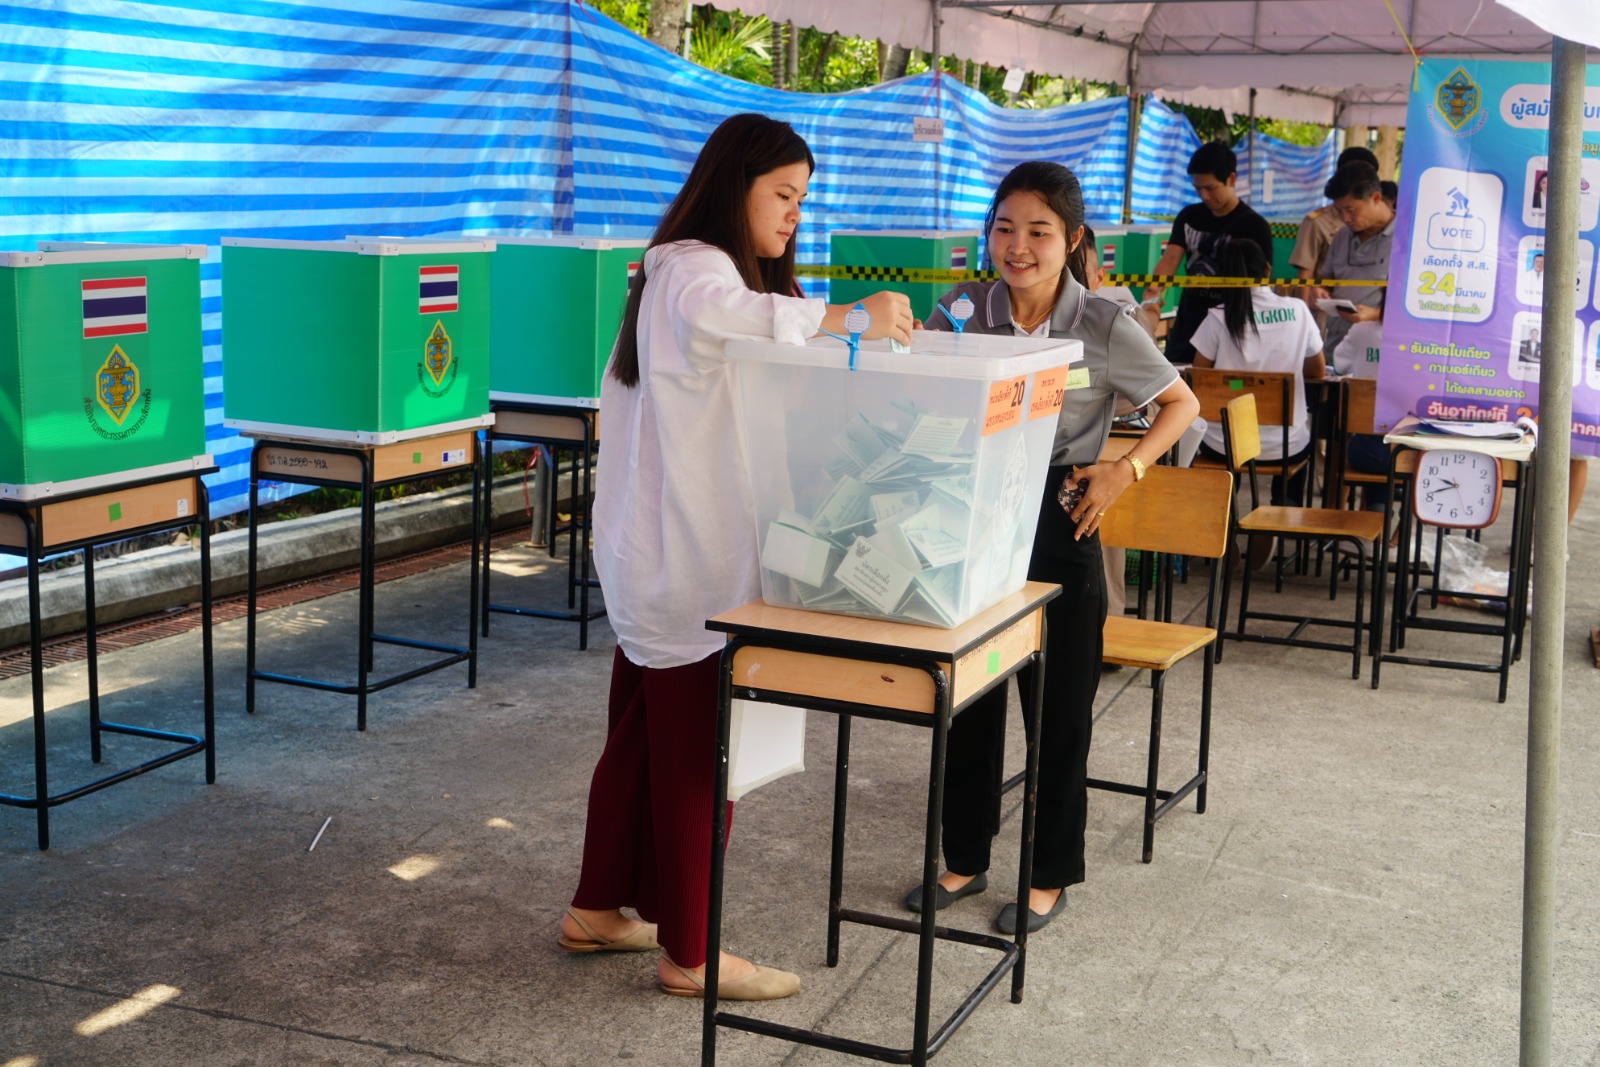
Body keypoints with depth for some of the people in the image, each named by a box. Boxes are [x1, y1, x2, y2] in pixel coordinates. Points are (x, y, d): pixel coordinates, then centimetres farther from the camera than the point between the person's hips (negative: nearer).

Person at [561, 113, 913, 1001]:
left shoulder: (691, 269, 20)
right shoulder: (695, 268, -14)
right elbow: (713, 315, -40)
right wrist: (845, 318, -44)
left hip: (658, 555, 11)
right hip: (686, 561, -11)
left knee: (641, 733, 17)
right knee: (694, 753, -3)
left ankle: (598, 910, 29)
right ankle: (688, 954, 7)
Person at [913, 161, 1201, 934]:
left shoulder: (1104, 327, -7)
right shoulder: (964, 309, 0)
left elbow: (1181, 403, 3)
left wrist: (1127, 470, -11)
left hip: (1055, 523, -3)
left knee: (1058, 708, 7)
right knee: (965, 699, 12)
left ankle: (1049, 877, 23)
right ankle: (964, 860, 30)